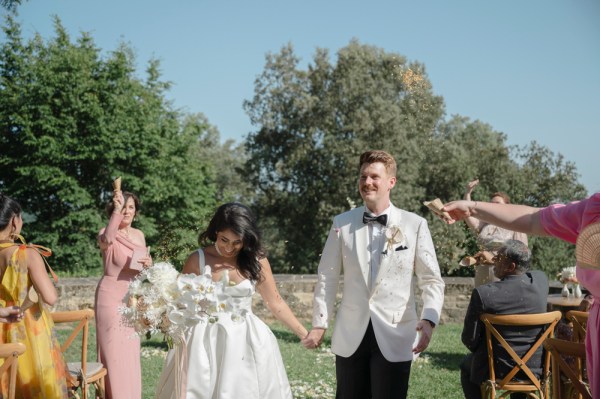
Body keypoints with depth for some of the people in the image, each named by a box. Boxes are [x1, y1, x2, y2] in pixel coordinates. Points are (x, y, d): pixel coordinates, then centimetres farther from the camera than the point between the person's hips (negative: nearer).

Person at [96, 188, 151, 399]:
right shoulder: (107, 234, -11)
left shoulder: (139, 235, 9)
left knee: (131, 354, 12)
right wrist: (116, 210, -44)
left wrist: (148, 263, -3)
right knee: (115, 353, -5)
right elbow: (106, 240, -36)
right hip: (112, 298, -6)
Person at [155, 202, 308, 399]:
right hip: (206, 341, -1)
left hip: (246, 340, 1)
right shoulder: (198, 260, -5)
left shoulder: (256, 260, -2)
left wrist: (304, 334, 7)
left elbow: (275, 303, 6)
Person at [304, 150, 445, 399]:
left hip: (395, 336, -2)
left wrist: (429, 319, -19)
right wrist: (319, 323, 2)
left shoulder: (415, 225, -3)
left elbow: (432, 280, -3)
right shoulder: (342, 223, 4)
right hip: (350, 335, 2)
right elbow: (327, 278, 7)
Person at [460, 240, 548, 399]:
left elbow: (469, 339, -13)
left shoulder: (483, 293, -25)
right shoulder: (541, 279, -14)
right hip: (534, 368, 4)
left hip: (495, 370, -3)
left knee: (466, 366, 30)